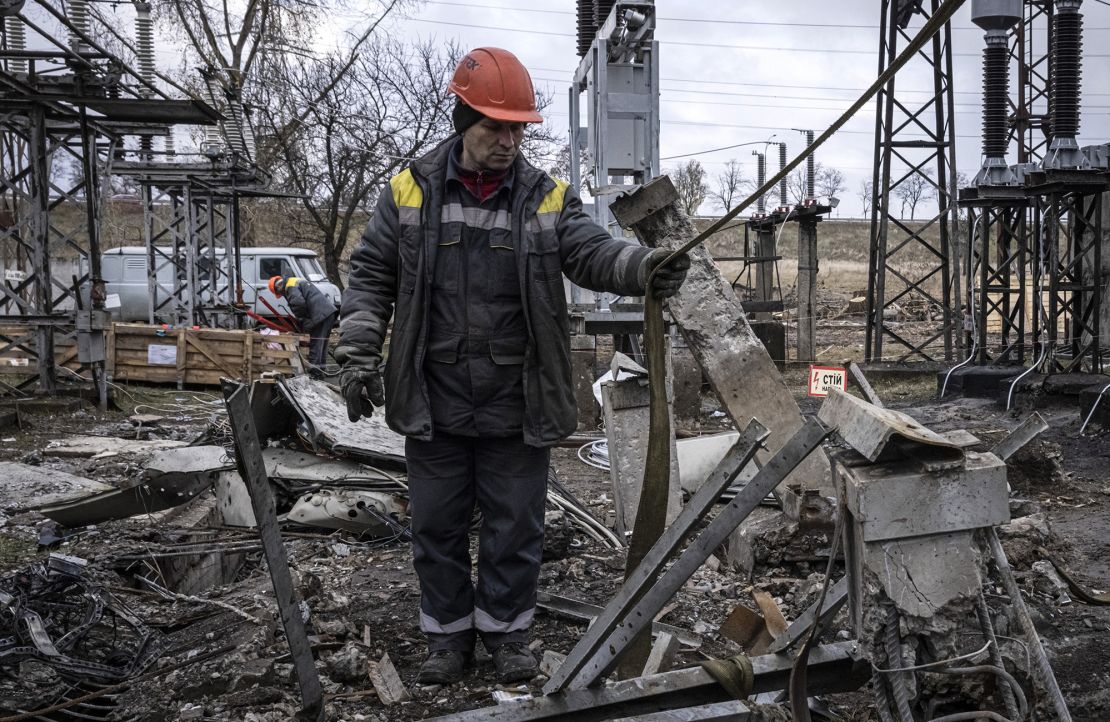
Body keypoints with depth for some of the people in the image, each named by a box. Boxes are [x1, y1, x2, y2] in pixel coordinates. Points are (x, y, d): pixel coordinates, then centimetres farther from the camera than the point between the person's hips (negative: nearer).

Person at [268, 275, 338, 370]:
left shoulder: (290, 286, -3)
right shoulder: (298, 281, 29)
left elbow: (299, 303, -19)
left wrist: (301, 320, -5)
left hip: (321, 315, -10)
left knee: (315, 345, -9)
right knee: (322, 344, 17)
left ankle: (314, 372, -9)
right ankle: (321, 368, 24)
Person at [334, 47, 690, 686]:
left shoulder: (548, 200, 0)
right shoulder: (411, 193, 0)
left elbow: (594, 253, -14)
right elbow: (371, 279, 4)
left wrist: (646, 267, -35)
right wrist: (359, 357, -3)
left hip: (517, 409, 0)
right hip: (434, 406, 1)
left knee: (516, 527, 11)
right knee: (437, 525, 13)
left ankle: (507, 632, 32)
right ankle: (449, 635, 31)